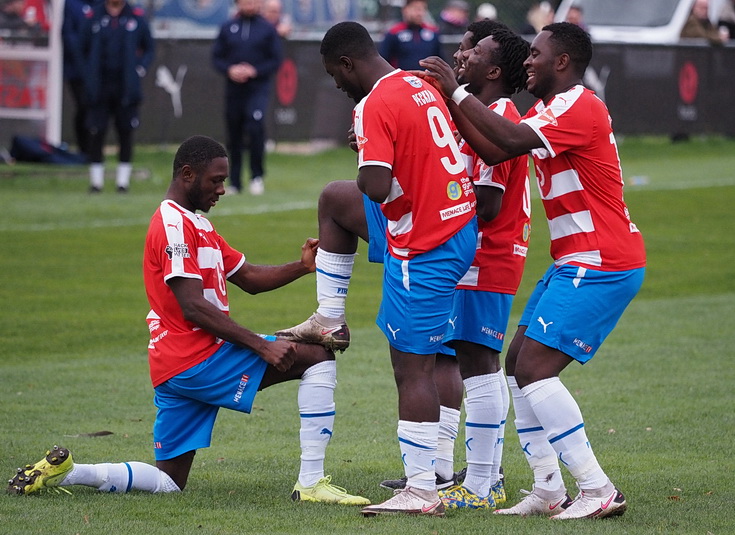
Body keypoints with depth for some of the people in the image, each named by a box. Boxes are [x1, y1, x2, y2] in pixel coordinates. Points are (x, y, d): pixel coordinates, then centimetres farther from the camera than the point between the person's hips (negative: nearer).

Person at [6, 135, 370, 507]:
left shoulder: (195, 224, 22)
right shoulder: (175, 225, -12)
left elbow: (249, 278, 22)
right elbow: (193, 308, -20)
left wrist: (302, 266, 4)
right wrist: (262, 347, -22)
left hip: (175, 370, 10)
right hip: (199, 360, -10)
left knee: (167, 482, 13)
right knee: (318, 357, -9)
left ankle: (64, 472, 4)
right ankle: (311, 483, -15)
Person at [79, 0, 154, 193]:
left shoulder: (137, 17, 4)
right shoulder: (93, 16, 4)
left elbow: (149, 47, 13)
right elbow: (82, 48, 11)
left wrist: (140, 69, -1)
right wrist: (89, 74, 1)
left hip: (126, 88, 0)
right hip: (99, 88, 0)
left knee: (125, 133, 3)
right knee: (96, 132, -3)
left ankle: (123, 180, 11)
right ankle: (96, 179, 4)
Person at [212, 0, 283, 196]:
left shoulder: (267, 29, 3)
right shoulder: (227, 28, 9)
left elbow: (276, 60, 2)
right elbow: (217, 57, 9)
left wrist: (254, 71, -12)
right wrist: (229, 69, -10)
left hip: (258, 88, -3)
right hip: (233, 89, 3)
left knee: (256, 126, -22)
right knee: (233, 135, 6)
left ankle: (257, 176, -11)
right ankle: (234, 183, 16)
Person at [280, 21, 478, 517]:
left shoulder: (374, 107, -20)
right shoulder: (420, 85, 8)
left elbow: (377, 187, -28)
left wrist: (365, 171, -7)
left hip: (424, 250, -10)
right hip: (459, 224, 10)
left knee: (413, 368, -5)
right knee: (334, 202, 26)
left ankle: (422, 491, -3)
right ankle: (329, 318, 33)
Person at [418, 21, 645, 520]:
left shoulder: (580, 106, -15)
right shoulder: (552, 109, 17)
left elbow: (511, 140, -29)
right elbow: (493, 151, 6)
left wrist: (457, 91, -20)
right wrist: (451, 100, 0)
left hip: (600, 265, -11)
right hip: (576, 261, 11)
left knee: (534, 368, -15)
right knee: (520, 363, 10)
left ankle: (599, 490, -13)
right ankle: (549, 490, 12)